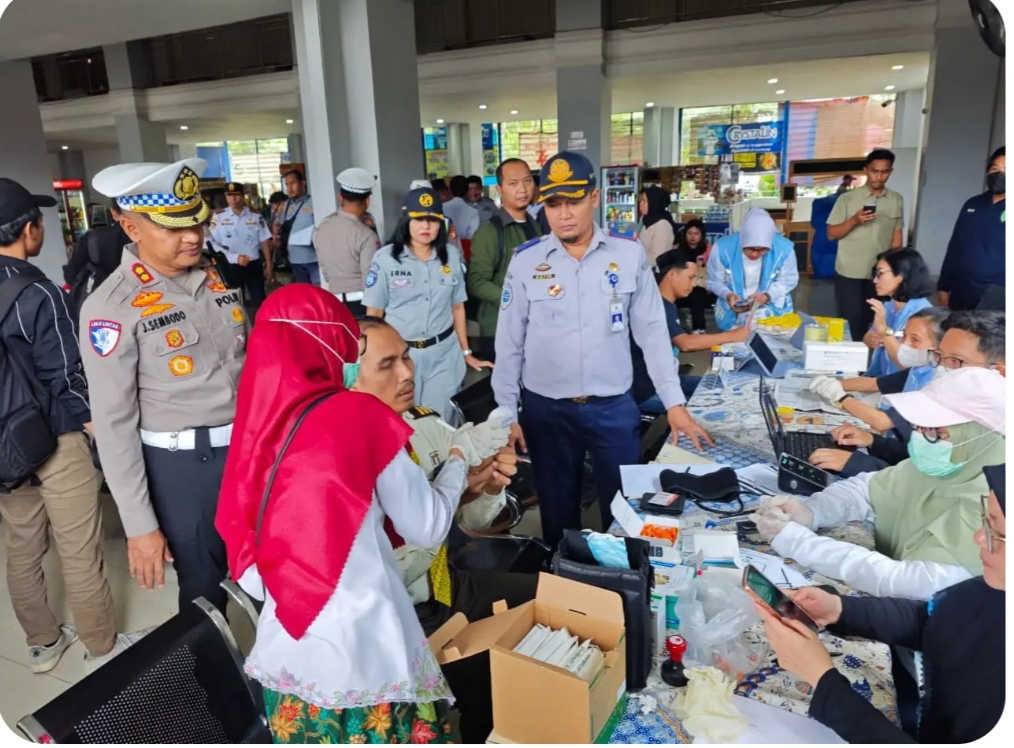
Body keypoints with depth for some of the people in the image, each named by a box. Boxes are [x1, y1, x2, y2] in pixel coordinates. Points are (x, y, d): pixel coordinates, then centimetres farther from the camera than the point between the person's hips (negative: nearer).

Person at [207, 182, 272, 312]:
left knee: (259, 300, 5)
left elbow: (265, 242, 3)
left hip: (254, 264, 0)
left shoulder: (255, 216, 0)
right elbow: (212, 242, -1)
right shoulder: (218, 216, -3)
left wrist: (269, 265, 1)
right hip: (231, 266, 0)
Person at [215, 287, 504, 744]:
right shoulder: (361, 415, -15)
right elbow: (427, 528, -6)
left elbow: (247, 569, 5)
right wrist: (460, 456, 7)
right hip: (363, 652, -5)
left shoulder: (256, 427, -1)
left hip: (284, 653, 5)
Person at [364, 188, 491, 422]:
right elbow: (374, 314, -2)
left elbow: (457, 307, 9)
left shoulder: (451, 256, 3)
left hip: (444, 353, 2)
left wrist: (466, 352, 10)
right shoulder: (385, 258, -6)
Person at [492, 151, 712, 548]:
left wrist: (674, 402, -1)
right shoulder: (525, 261, -4)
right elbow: (509, 342, 0)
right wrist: (506, 412, 0)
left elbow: (652, 331, 1)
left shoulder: (629, 254, -3)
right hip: (545, 409, 0)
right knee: (558, 511, 16)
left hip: (614, 406, 0)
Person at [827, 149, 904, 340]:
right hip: (849, 273, -3)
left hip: (880, 274, 3)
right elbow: (831, 234, -5)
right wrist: (854, 220, -21)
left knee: (868, 321, 9)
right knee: (850, 321, 1)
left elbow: (896, 237, 9)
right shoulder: (847, 198, -5)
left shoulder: (896, 200, 5)